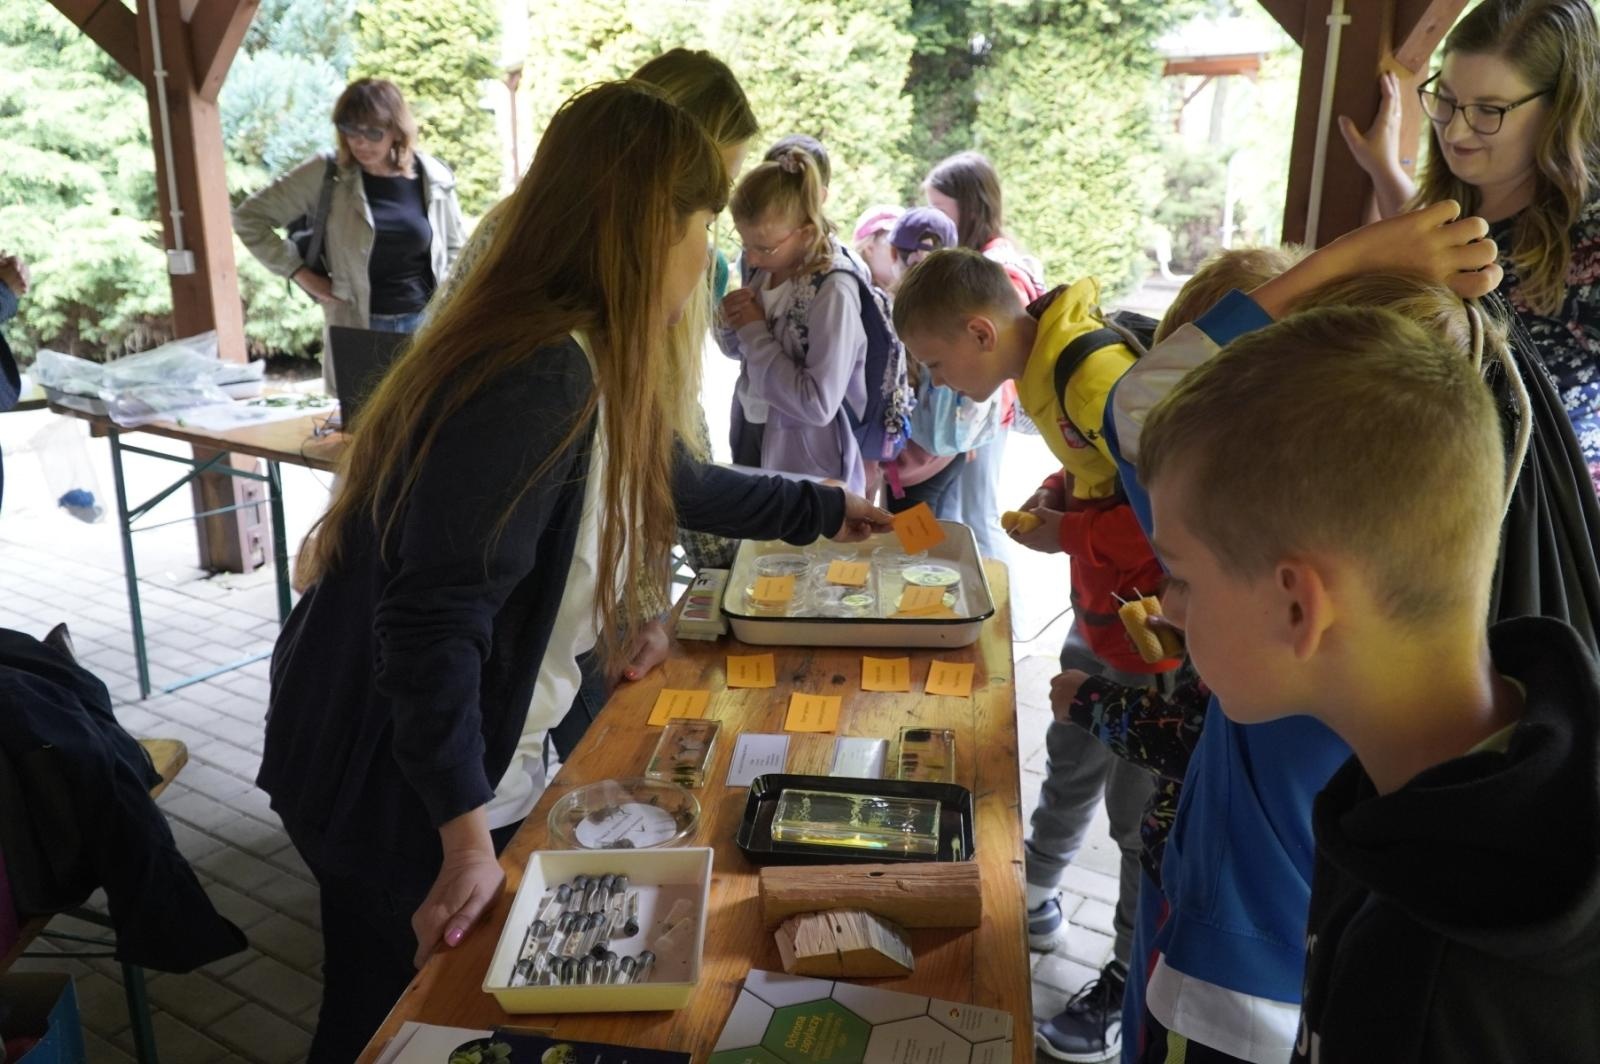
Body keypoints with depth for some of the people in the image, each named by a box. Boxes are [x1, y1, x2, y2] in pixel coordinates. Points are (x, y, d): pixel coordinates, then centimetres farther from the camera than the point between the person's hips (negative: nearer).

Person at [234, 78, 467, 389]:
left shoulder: (433, 179, 0)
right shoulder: (325, 175, -6)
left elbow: (457, 246, 14)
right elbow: (248, 218, 0)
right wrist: (299, 272, -6)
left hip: (426, 322, 2)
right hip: (359, 328, -2)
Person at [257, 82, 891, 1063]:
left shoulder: (591, 364, 1)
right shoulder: (541, 376, -30)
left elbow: (675, 484, 18)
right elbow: (433, 622, -32)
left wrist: (826, 511, 29)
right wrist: (466, 834, -27)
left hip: (458, 762, 8)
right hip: (394, 786, -8)